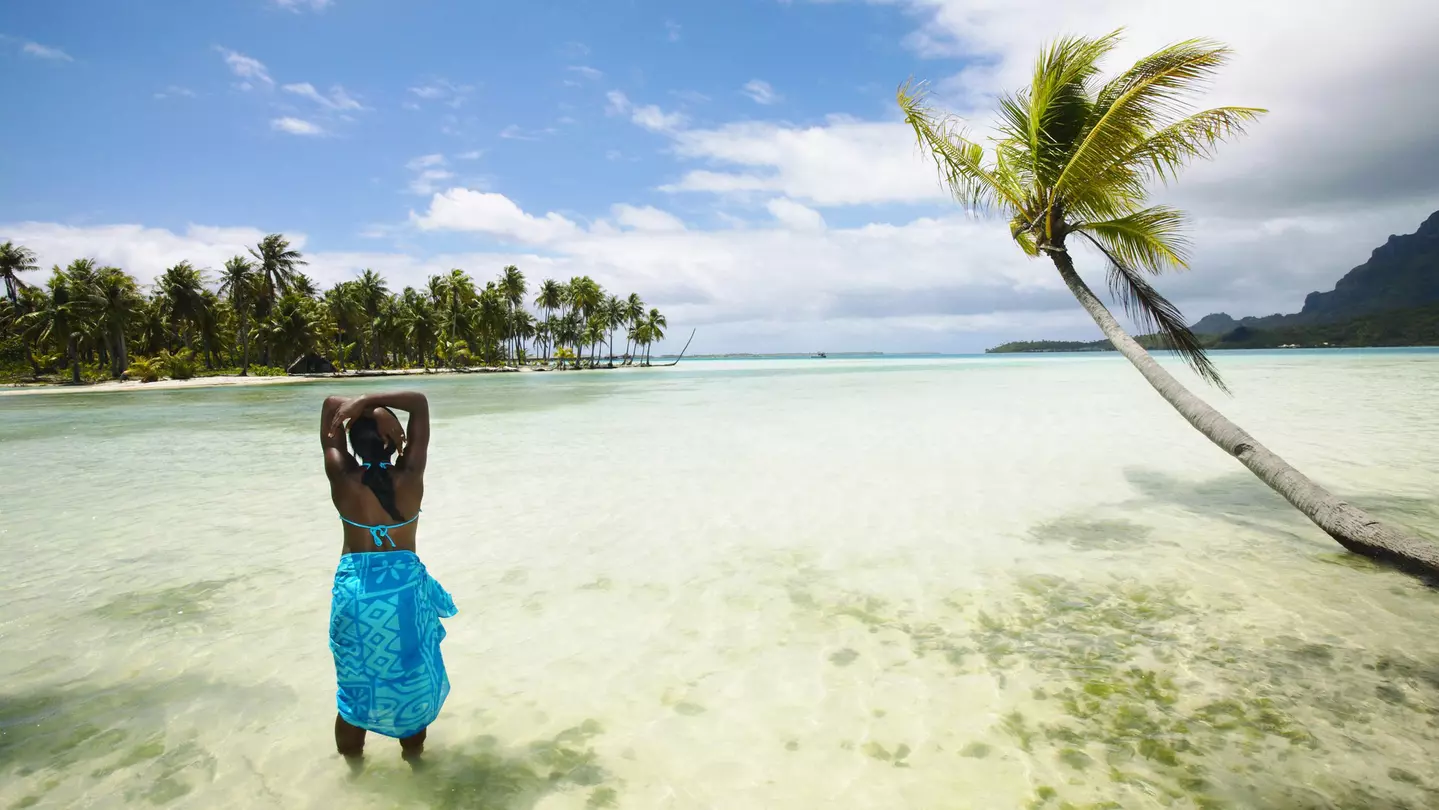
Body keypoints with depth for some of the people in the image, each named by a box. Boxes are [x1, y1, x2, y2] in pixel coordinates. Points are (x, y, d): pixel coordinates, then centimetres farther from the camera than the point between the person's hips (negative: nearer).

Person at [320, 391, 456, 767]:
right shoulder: (409, 476, -15)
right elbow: (420, 402, -11)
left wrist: (355, 407, -16)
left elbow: (331, 404, -2)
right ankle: (413, 754, 36)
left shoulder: (342, 478, -13)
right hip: (406, 586, -1)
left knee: (355, 680, 19)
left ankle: (352, 759, 37)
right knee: (412, 676, 18)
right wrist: (371, 401, -20)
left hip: (355, 588, 1)